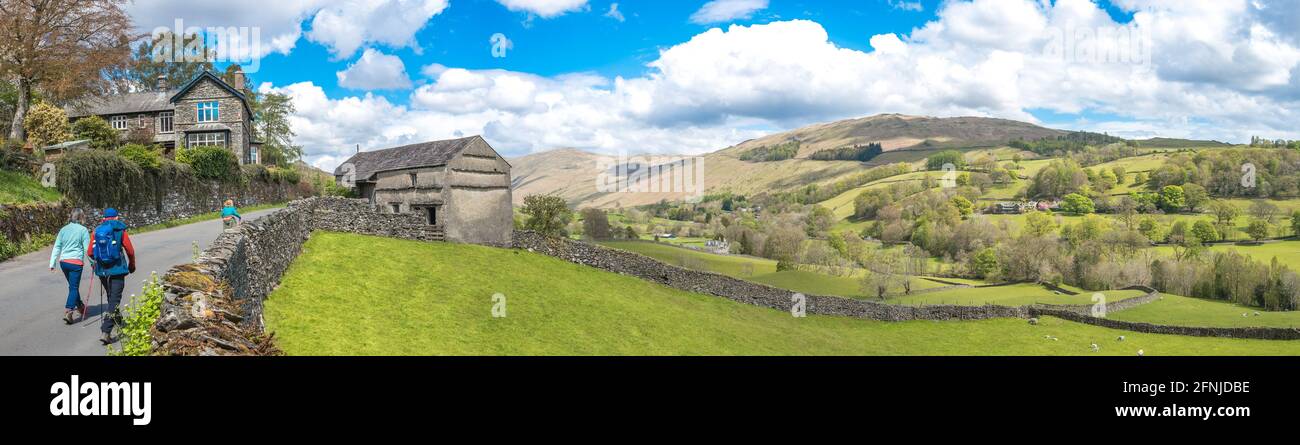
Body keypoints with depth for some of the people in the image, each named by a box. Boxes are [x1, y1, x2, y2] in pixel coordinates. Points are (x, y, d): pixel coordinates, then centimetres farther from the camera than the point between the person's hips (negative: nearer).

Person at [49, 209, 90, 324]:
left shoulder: (63, 230, 9)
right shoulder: (83, 230, -6)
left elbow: (56, 247, 8)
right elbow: (87, 248, -6)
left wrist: (52, 263, 10)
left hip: (63, 262, 5)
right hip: (76, 262, -5)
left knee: (73, 286, 21)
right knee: (74, 287, -3)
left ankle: (80, 306, 36)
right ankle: (68, 312, -16)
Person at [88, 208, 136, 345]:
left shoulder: (96, 231, 7)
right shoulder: (120, 230, -2)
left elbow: (90, 253, 7)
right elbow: (130, 251, -1)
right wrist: (132, 265, 17)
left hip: (102, 271, 4)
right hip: (117, 270, -4)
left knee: (111, 297, 25)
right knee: (114, 299, -6)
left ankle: (117, 320, 45)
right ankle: (106, 332, -17)